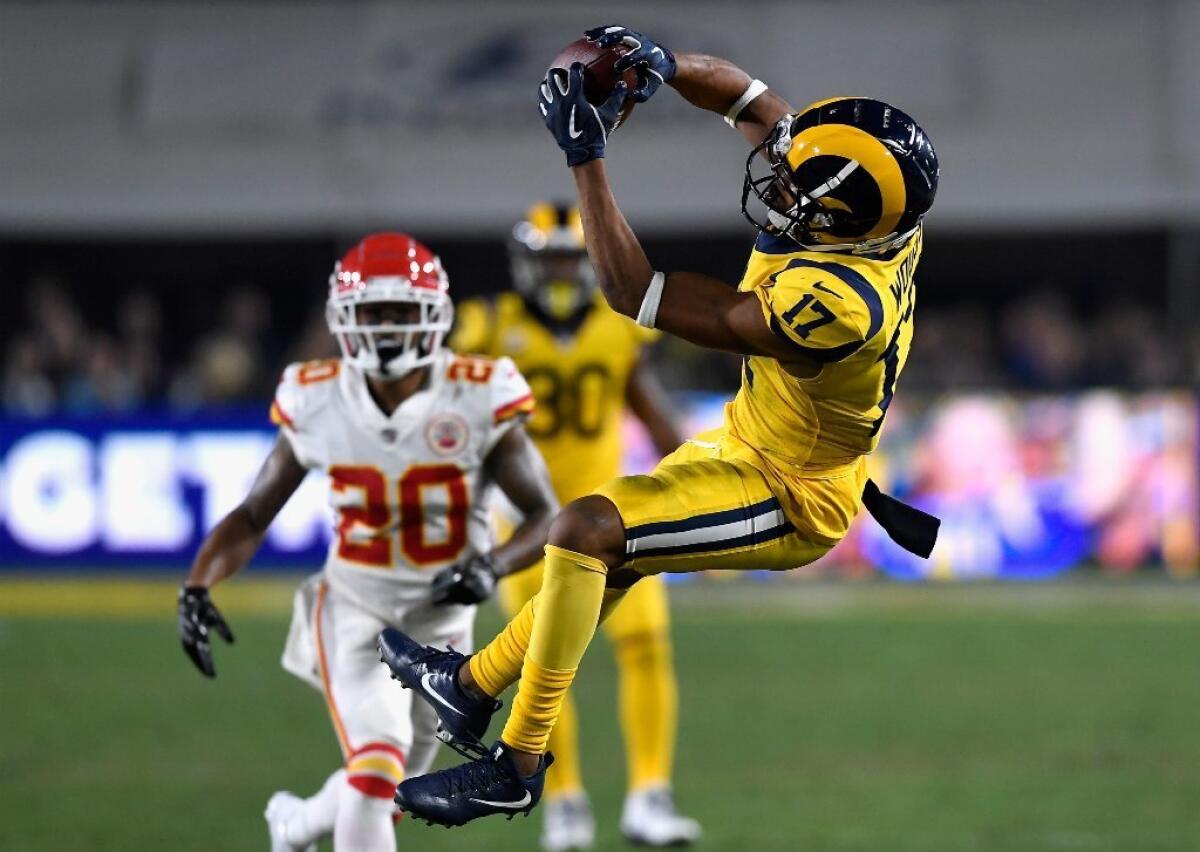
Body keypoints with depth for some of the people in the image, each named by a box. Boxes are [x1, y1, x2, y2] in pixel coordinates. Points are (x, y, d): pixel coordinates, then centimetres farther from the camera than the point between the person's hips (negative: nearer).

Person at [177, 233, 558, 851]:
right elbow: (253, 515, -1)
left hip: (441, 618, 2)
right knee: (376, 769, -24)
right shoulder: (317, 404, -11)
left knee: (383, 790, 16)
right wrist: (197, 586, -17)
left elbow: (545, 516, -11)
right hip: (354, 608, -2)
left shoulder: (477, 402, -16)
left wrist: (492, 567, -31)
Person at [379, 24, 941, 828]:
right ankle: (472, 685, 42)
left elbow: (640, 295, -31)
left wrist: (586, 155, -30)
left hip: (790, 502, -10)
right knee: (606, 548, 23)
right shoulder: (867, 210, -17)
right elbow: (753, 99, 0)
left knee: (586, 529, -18)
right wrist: (663, 64, -18)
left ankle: (519, 764, -7)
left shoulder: (833, 303, -39)